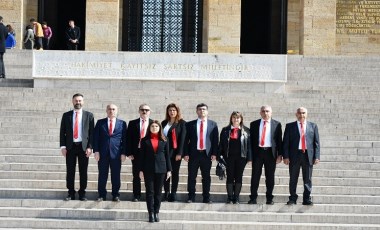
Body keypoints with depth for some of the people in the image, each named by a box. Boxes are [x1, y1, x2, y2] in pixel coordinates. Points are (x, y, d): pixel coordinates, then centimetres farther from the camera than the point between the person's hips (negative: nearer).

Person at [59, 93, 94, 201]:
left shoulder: (89, 115, 5)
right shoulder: (66, 115, 8)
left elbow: (91, 132, 2)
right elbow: (62, 132, 7)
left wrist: (90, 147, -6)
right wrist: (63, 146, -2)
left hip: (83, 146, -1)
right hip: (70, 147, 1)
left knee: (83, 171, 2)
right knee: (70, 171, 2)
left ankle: (82, 193, 10)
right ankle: (71, 193, 9)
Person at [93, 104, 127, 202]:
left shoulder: (122, 123, 7)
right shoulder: (100, 122, 8)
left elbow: (124, 139, 4)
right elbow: (96, 137, 4)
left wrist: (124, 153, -3)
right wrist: (96, 151, -5)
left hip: (116, 153, 0)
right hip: (102, 153, 0)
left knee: (116, 175, 3)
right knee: (102, 175, 4)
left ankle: (115, 195, 13)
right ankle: (102, 195, 13)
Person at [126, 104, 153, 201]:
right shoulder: (132, 123, 7)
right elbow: (128, 139, 3)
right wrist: (129, 153, -5)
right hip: (136, 153, 1)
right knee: (136, 176, 6)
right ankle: (136, 196, 14)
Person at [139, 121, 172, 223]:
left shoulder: (164, 141, 7)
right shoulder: (145, 140, 5)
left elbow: (167, 156, 7)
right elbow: (142, 156, 4)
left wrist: (169, 170, 2)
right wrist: (141, 170, -1)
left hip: (161, 169, 1)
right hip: (148, 169, -1)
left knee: (158, 192, 5)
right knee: (149, 192, -1)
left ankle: (156, 213, 11)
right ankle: (151, 213, 1)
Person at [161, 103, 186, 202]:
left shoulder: (182, 123, -2)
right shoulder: (164, 123, 11)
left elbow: (182, 138, -8)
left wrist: (179, 153, -14)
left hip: (175, 151, -4)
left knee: (175, 172, 4)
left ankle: (173, 194, 8)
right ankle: (166, 193, 12)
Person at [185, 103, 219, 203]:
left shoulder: (213, 124, 8)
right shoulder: (190, 124, 7)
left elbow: (215, 140, 4)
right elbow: (186, 140, 4)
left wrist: (214, 153, -4)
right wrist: (186, 154, -4)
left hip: (207, 154, 0)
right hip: (193, 154, 0)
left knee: (206, 177, 5)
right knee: (191, 176, 2)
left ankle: (206, 198, 12)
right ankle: (191, 197, 10)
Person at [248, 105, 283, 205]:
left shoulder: (276, 124, 7)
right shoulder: (254, 124, 8)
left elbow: (279, 140, 5)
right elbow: (251, 139, 7)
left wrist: (280, 154, -2)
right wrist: (250, 154, 0)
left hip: (270, 152, 0)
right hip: (257, 152, 0)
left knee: (270, 177, 4)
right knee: (255, 176, 0)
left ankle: (269, 198, 12)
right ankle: (253, 198, 5)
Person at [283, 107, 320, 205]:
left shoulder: (313, 126, 10)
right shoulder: (290, 126, 6)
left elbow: (316, 142, 7)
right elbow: (286, 142, 2)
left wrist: (317, 156, -2)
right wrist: (286, 156, -7)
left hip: (308, 155, 1)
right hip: (294, 155, -1)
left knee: (307, 179, 4)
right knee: (293, 179, 3)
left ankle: (307, 199, 10)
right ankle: (292, 199, 11)